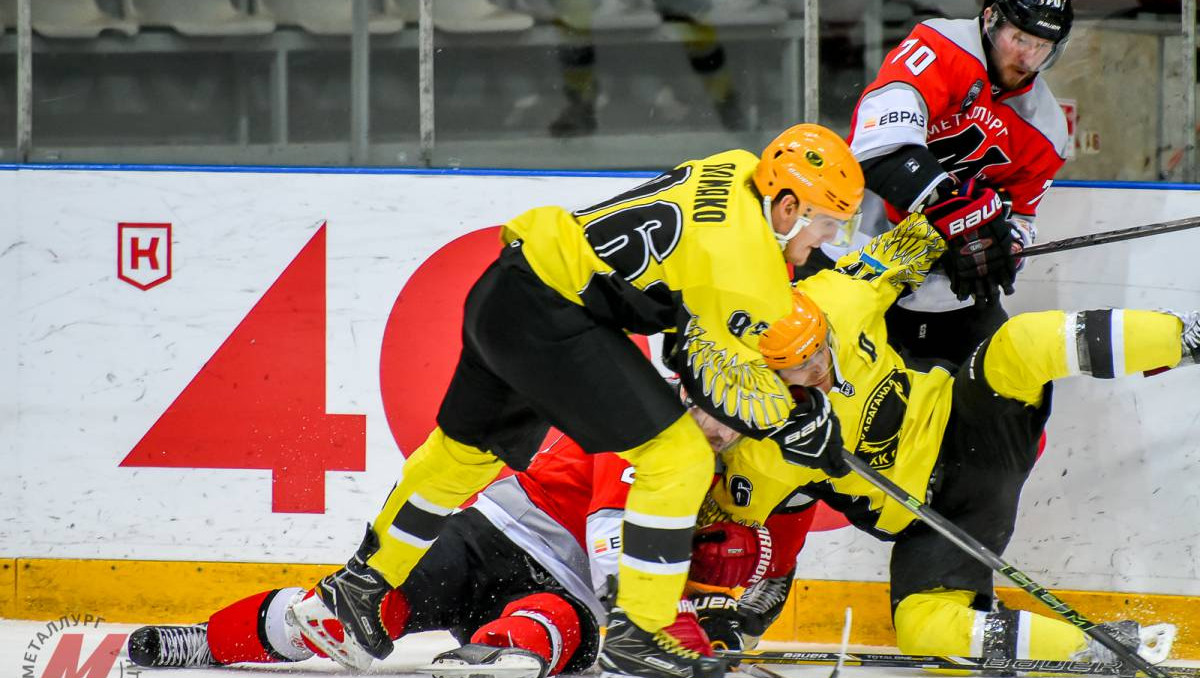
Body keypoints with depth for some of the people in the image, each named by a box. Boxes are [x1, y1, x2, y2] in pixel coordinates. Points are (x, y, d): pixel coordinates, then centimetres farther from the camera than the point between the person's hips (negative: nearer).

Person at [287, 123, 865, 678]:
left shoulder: (740, 172, 5)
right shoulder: (745, 258, -20)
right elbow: (722, 381, -12)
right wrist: (791, 421, 1)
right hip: (547, 321, -10)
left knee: (466, 449, 27)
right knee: (678, 458, -8)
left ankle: (357, 589, 42)